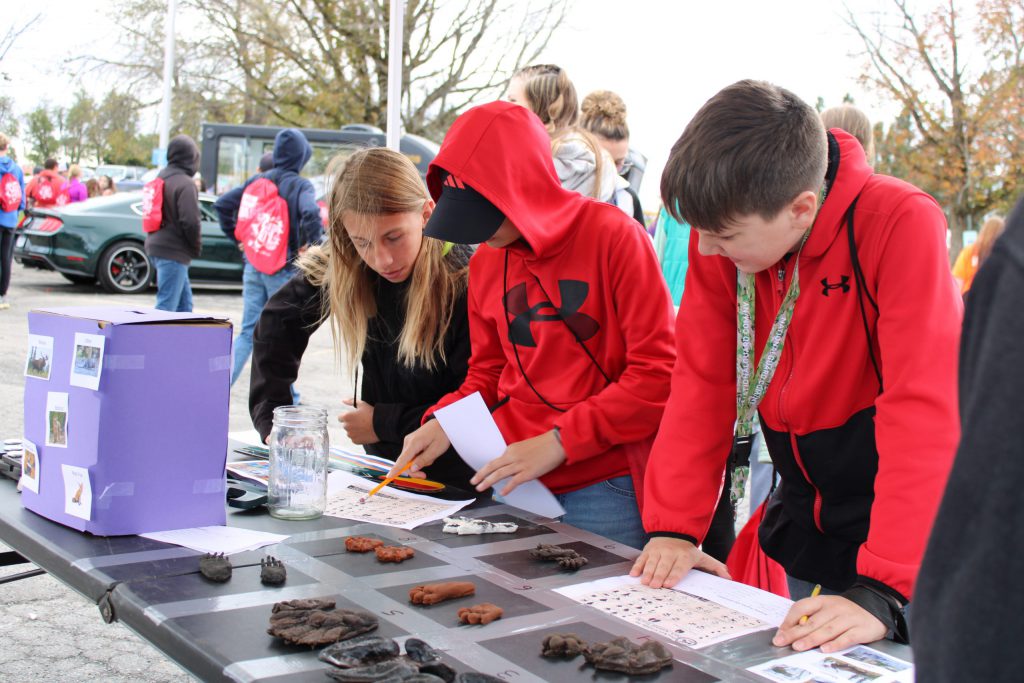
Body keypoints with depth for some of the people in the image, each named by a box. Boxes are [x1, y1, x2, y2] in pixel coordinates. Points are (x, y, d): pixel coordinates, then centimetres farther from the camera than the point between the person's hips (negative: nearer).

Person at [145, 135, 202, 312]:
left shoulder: (160, 179, 15)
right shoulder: (185, 184, -14)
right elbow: (190, 221, -21)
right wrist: (197, 246, -4)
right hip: (173, 251, -9)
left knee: (184, 303, 16)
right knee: (167, 305, -8)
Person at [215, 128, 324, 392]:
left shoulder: (257, 180, 7)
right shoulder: (300, 185, -10)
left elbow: (223, 204, 9)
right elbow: (310, 214, -29)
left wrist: (237, 238, 14)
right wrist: (309, 242, -12)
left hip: (253, 268, 5)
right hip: (285, 270, -5)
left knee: (248, 332, 10)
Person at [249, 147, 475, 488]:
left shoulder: (466, 286, -20)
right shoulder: (345, 269, -7)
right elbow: (278, 320, 7)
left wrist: (383, 422, -11)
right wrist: (273, 419, -2)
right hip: (382, 470, 4)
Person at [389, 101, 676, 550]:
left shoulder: (611, 235, -10)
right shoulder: (484, 262, 8)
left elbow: (658, 371, -12)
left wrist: (559, 441, -15)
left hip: (602, 485, -5)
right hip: (510, 480, 5)